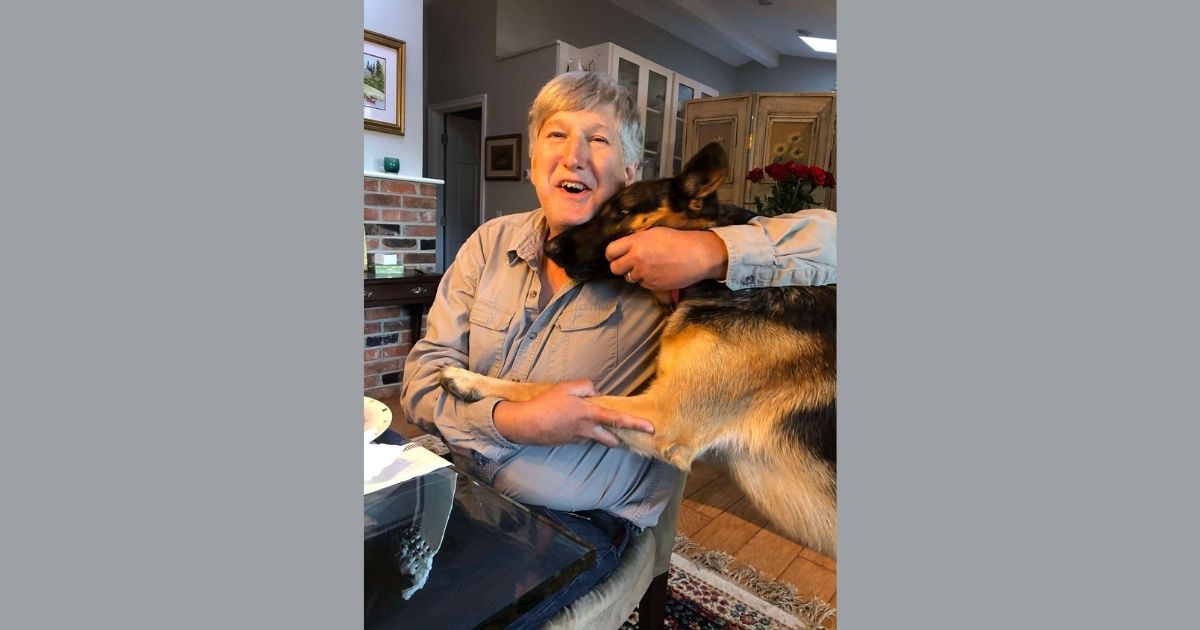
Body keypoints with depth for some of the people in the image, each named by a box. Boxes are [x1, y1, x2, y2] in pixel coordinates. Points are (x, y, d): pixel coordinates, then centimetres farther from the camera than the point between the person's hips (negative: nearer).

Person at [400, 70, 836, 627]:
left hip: (575, 522, -3)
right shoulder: (492, 243, 1)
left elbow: (828, 238, -13)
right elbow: (423, 376, -2)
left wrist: (714, 251, -30)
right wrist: (514, 421, -20)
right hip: (454, 480, 4)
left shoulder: (663, 253, -10)